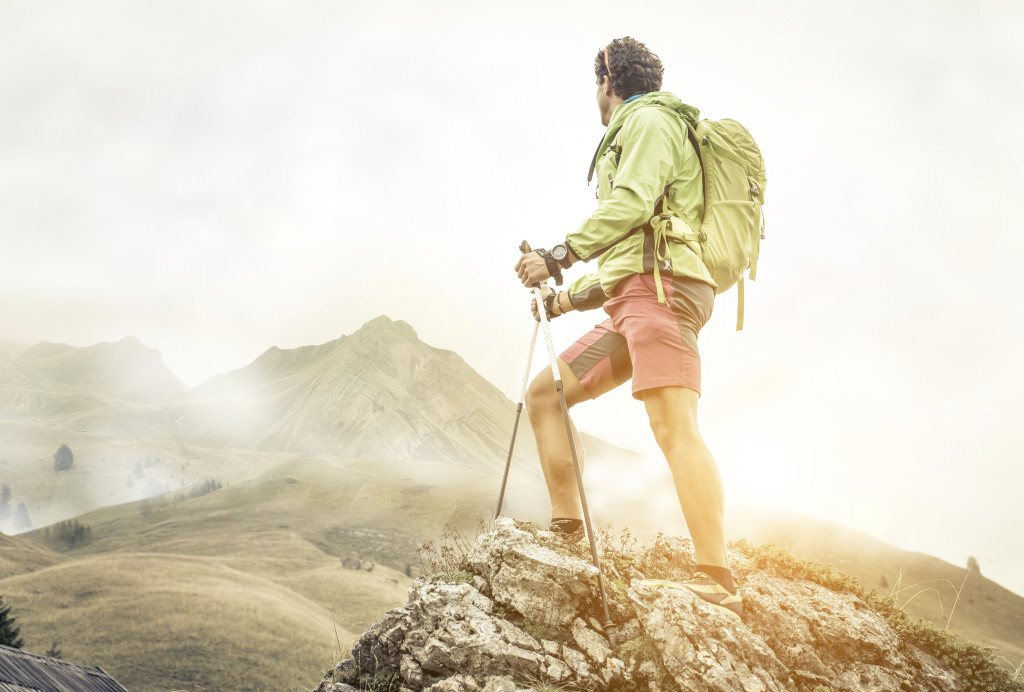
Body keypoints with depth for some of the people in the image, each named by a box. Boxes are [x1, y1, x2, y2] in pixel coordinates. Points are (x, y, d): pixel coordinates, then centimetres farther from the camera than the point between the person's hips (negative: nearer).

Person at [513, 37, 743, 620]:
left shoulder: (648, 119, 4)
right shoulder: (636, 133, 34)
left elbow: (632, 203, -16)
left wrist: (561, 255, -16)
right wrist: (570, 297, 30)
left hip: (661, 286, -10)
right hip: (632, 303, 10)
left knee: (674, 426, -22)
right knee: (544, 392, 6)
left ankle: (718, 583, -31)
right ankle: (566, 531, 1)